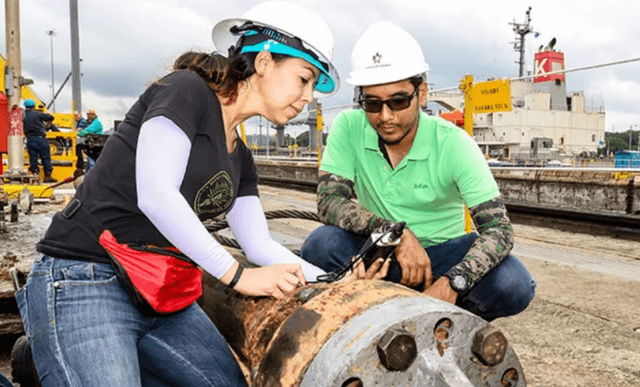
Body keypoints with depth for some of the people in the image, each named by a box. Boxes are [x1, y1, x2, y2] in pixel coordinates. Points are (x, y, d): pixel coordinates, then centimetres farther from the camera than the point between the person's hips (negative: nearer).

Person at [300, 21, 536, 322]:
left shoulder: (454, 144, -17)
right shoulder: (348, 128, -12)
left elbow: (498, 229, -22)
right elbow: (329, 201, -17)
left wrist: (451, 283, -40)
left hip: (441, 252, 0)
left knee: (513, 286, -27)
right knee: (321, 245, -29)